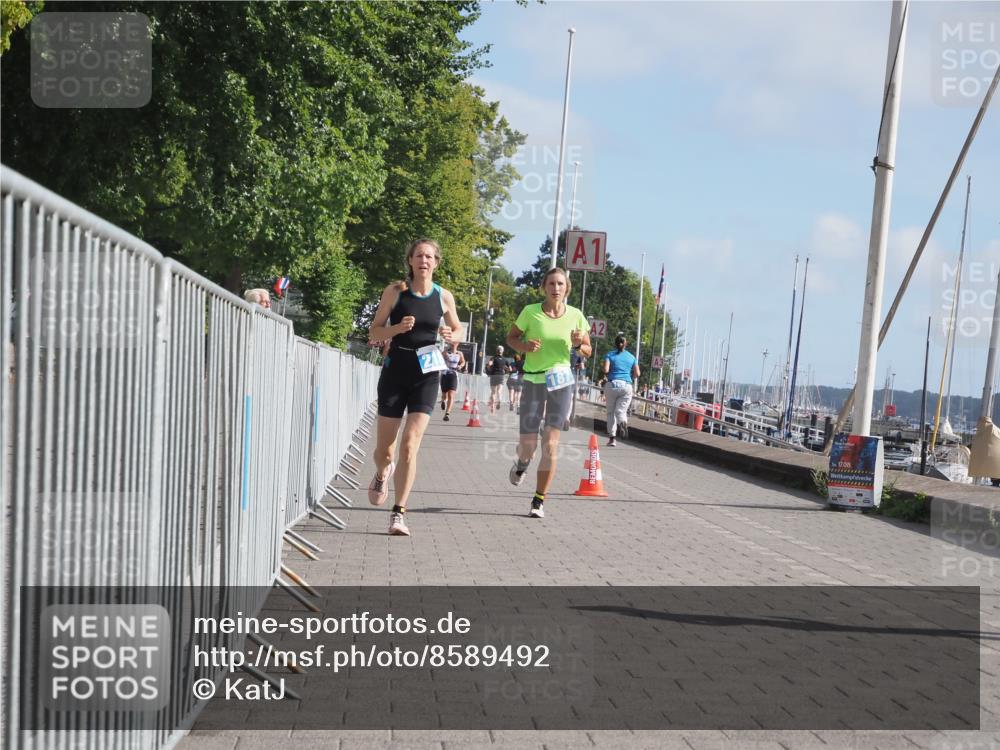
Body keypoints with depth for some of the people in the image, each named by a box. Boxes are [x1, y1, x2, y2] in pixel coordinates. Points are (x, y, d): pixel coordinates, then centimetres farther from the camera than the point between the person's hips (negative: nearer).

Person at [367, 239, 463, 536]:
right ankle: (382, 474, 45)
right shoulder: (395, 291, -1)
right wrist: (398, 328, -17)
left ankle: (399, 514, -6)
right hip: (395, 370, 0)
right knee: (384, 448, 8)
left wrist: (451, 335, -6)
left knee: (410, 447, -12)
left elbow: (457, 330, 17)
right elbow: (374, 331, 2)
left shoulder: (444, 297, 2)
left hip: (426, 375, 0)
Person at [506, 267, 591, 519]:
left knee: (550, 445, -5)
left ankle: (539, 501, 6)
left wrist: (578, 345, -12)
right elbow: (511, 337, 7)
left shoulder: (575, 316, 0)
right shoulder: (530, 312, -4)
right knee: (528, 444, -1)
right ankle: (521, 463, 38)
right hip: (533, 381, -1)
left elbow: (587, 351, 10)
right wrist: (524, 346, -14)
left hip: (561, 382, 1)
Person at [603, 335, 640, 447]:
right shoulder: (631, 356, 11)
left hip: (612, 384, -1)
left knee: (611, 412, 9)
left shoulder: (610, 355, 4)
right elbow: (637, 374, 6)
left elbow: (606, 369, -9)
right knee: (621, 410, 0)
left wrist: (606, 376, 13)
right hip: (626, 386, 1)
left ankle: (612, 438, 3)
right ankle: (623, 423, -36)